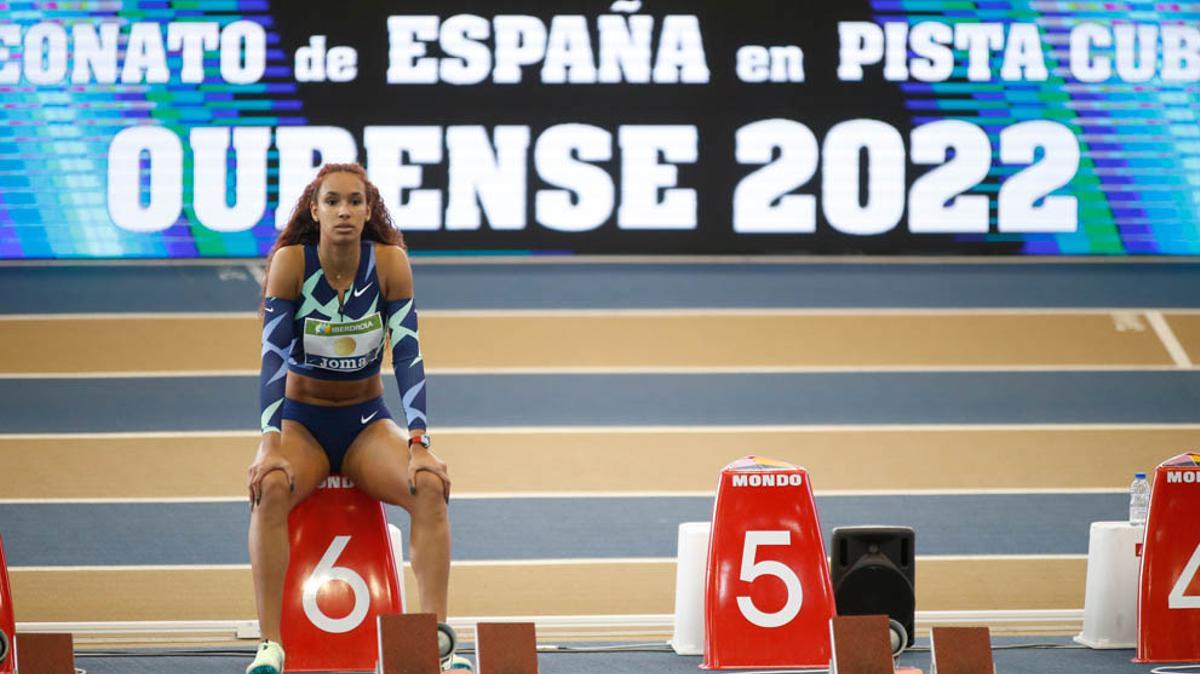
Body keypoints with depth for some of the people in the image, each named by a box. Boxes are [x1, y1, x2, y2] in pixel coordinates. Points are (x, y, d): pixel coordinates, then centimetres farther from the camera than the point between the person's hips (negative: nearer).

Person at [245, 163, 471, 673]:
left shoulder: (390, 262, -10)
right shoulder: (290, 262, -14)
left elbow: (408, 354, -13)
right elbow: (274, 355, -19)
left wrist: (419, 444, -24)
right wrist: (272, 444, -31)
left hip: (367, 422, 1)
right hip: (302, 420, -1)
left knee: (430, 486, -28)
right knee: (271, 486, -34)